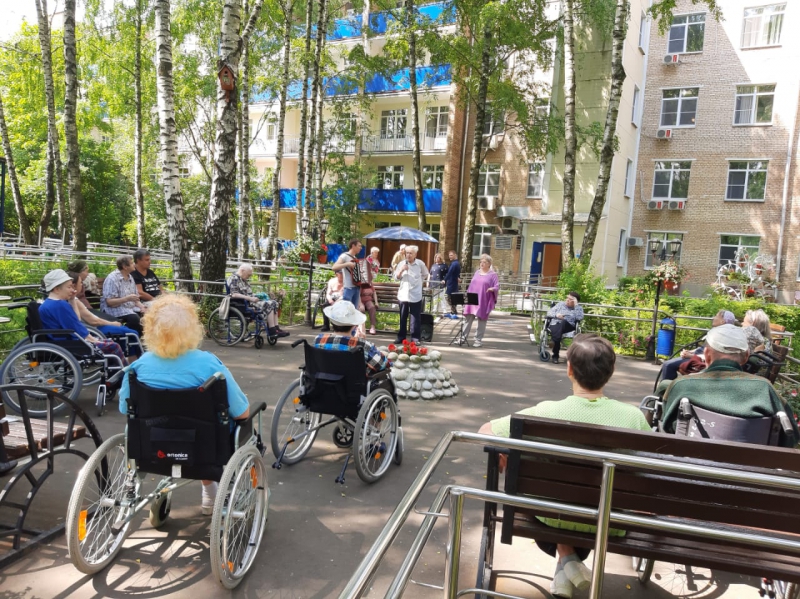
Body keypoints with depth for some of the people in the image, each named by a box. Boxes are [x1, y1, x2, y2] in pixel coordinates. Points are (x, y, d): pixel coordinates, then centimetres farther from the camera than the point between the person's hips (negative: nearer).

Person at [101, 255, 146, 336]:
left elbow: (135, 298, 16)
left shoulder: (130, 278, 14)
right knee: (134, 318, -34)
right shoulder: (112, 278, -12)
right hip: (115, 309, -8)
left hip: (130, 308, 8)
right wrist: (127, 299, -27)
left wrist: (141, 306, -5)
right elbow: (109, 302, -17)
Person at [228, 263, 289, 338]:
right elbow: (234, 295, -22)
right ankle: (272, 331, -21)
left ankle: (276, 328, -11)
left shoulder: (243, 280, 19)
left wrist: (254, 297, 8)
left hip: (249, 301, 10)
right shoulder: (234, 279, -11)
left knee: (274, 303, -3)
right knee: (268, 305, -23)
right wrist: (250, 298, -23)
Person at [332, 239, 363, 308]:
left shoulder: (355, 258, 18)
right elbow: (334, 267, -18)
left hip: (357, 287, 8)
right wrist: (347, 264, -24)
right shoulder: (344, 256, -6)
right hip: (348, 288, -8)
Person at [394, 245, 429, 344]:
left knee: (416, 318, 0)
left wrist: (418, 281, 6)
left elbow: (425, 275, 13)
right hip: (403, 294, 2)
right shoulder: (402, 263, 2)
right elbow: (396, 277, 4)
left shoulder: (420, 264, -2)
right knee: (403, 317, 9)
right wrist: (401, 270, -12)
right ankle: (401, 336, 18)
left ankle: (415, 337, 6)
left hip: (415, 295, -2)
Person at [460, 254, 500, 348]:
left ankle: (478, 340, 10)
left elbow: (497, 286, -8)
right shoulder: (477, 272, 14)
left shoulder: (493, 274, -2)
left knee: (481, 319, 2)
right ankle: (463, 337, 10)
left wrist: (492, 289, -29)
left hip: (484, 301, -4)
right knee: (468, 318, 3)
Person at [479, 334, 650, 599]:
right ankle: (571, 562, 35)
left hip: (554, 516, -1)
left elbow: (486, 432, -14)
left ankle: (566, 558, 20)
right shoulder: (634, 416, -20)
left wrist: (508, 469, 2)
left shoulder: (548, 411, -24)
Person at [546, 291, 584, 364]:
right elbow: (549, 313, 17)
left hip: (569, 326, -1)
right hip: (555, 324, 2)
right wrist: (556, 315, -4)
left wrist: (576, 305, -4)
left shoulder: (579, 308, 16)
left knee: (563, 322, -40)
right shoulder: (560, 304, 22)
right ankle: (555, 355, -24)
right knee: (557, 336, -36)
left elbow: (580, 318, -6)